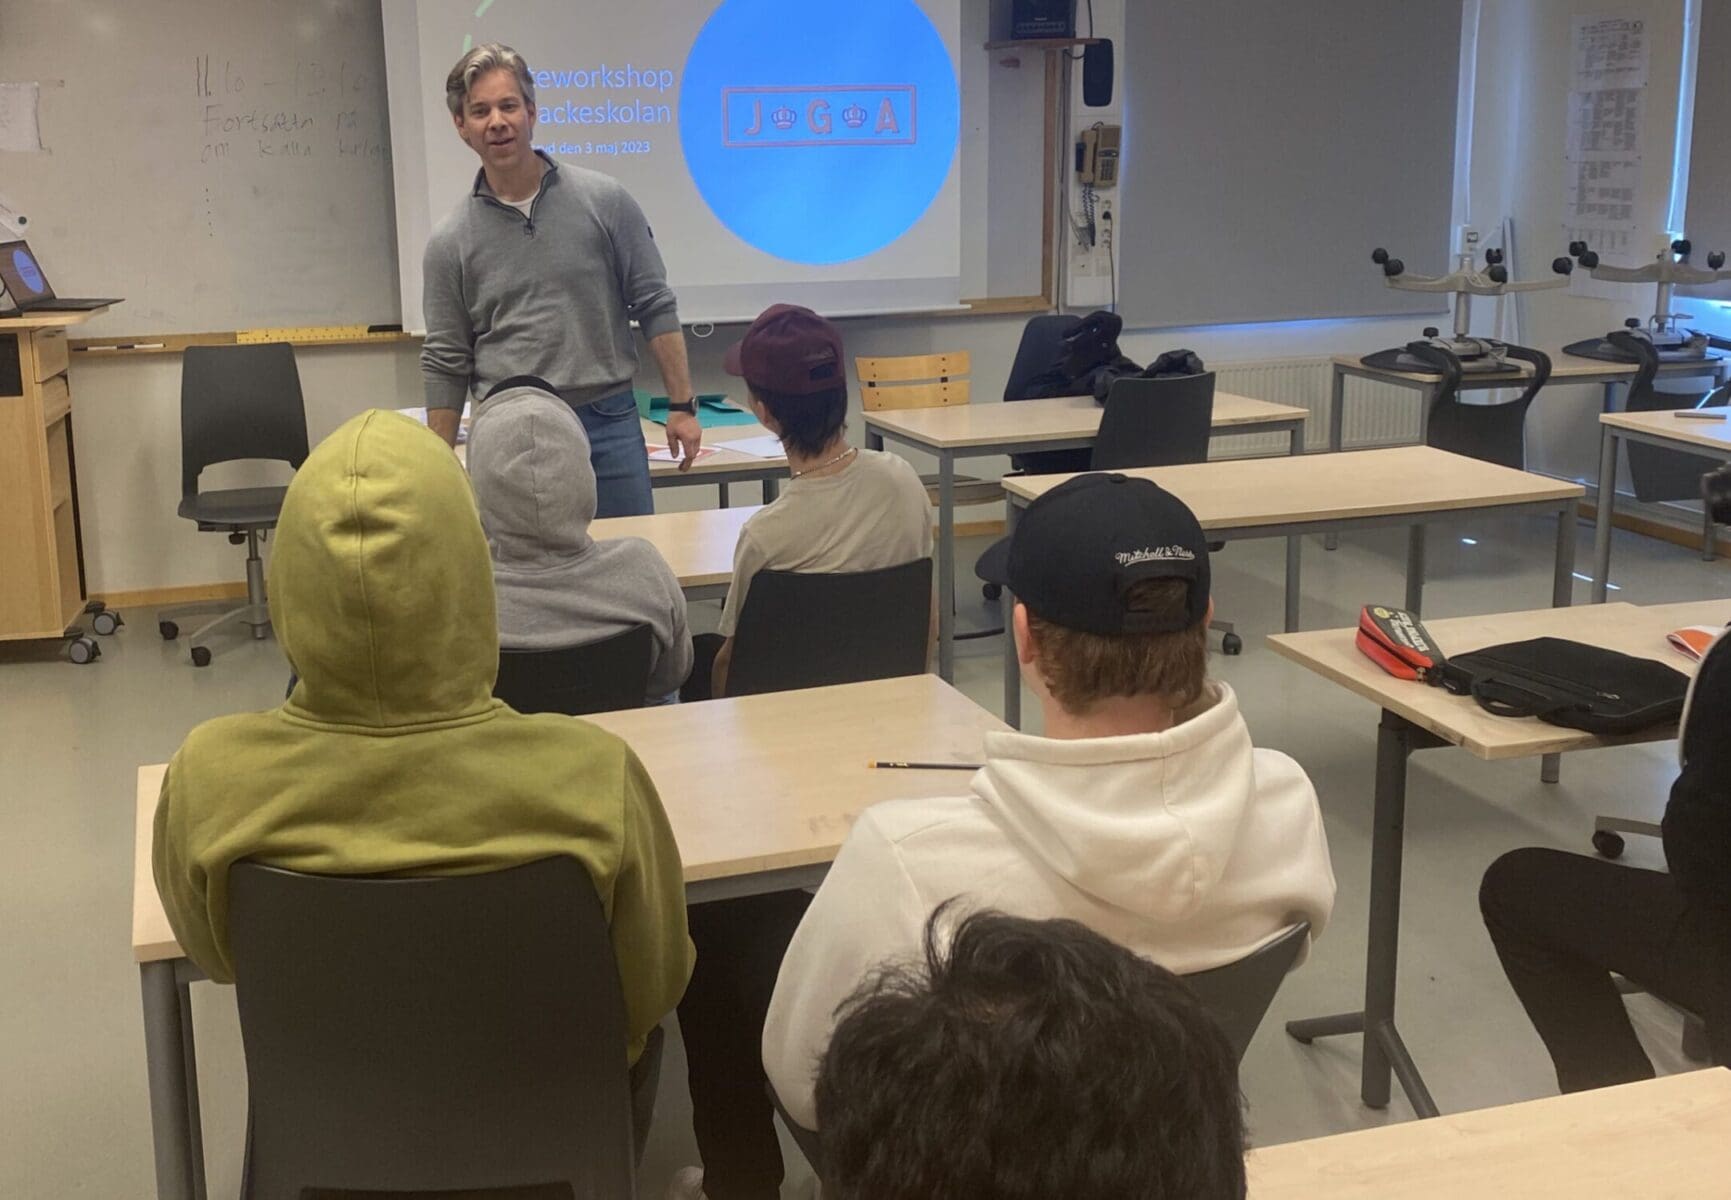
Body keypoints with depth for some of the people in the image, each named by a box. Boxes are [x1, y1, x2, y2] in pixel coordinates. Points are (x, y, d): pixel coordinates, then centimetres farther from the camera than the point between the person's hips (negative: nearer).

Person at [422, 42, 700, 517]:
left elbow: (655, 307, 3)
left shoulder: (604, 201, 0)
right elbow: (445, 364, 5)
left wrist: (683, 406, -2)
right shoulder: (451, 241, 3)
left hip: (608, 426, 0)